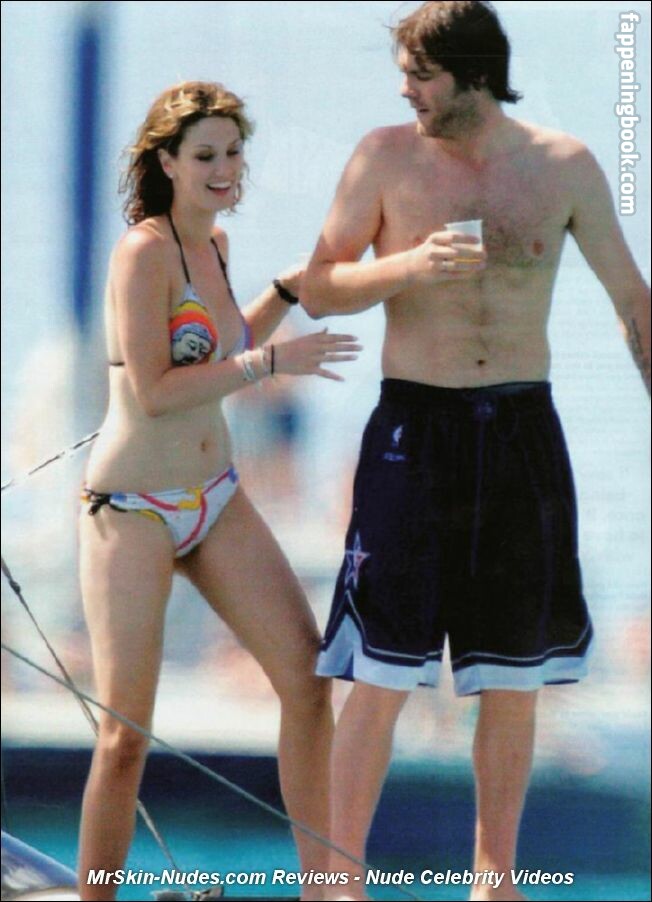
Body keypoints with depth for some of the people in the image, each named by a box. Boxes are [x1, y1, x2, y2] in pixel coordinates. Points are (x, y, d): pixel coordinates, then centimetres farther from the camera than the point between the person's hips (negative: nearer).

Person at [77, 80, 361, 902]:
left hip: (214, 499, 8)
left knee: (307, 674, -3)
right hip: (134, 506, -7)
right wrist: (271, 362, -21)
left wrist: (288, 291, 17)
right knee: (126, 733, -5)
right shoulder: (144, 252, -16)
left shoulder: (212, 244, 9)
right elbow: (153, 391, -21)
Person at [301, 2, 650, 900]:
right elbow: (319, 289, 1)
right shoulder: (386, 157, -1)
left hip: (523, 431, 2)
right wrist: (411, 265, -17)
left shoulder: (564, 167, 2)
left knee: (514, 676, 8)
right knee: (383, 675, -6)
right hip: (414, 430, -2)